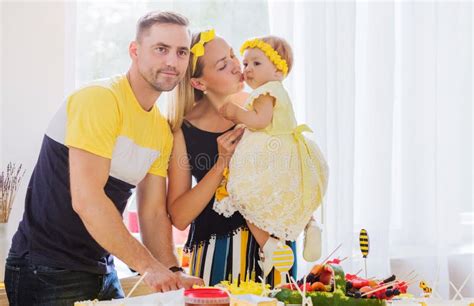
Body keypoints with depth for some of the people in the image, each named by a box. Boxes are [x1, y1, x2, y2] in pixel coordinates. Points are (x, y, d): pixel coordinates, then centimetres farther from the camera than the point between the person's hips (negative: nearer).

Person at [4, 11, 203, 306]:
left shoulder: (163, 131, 7)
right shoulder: (100, 99, -18)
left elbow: (154, 212, 7)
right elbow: (86, 199, -26)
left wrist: (173, 271, -9)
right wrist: (148, 265, -23)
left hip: (102, 271, 8)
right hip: (48, 271, -8)